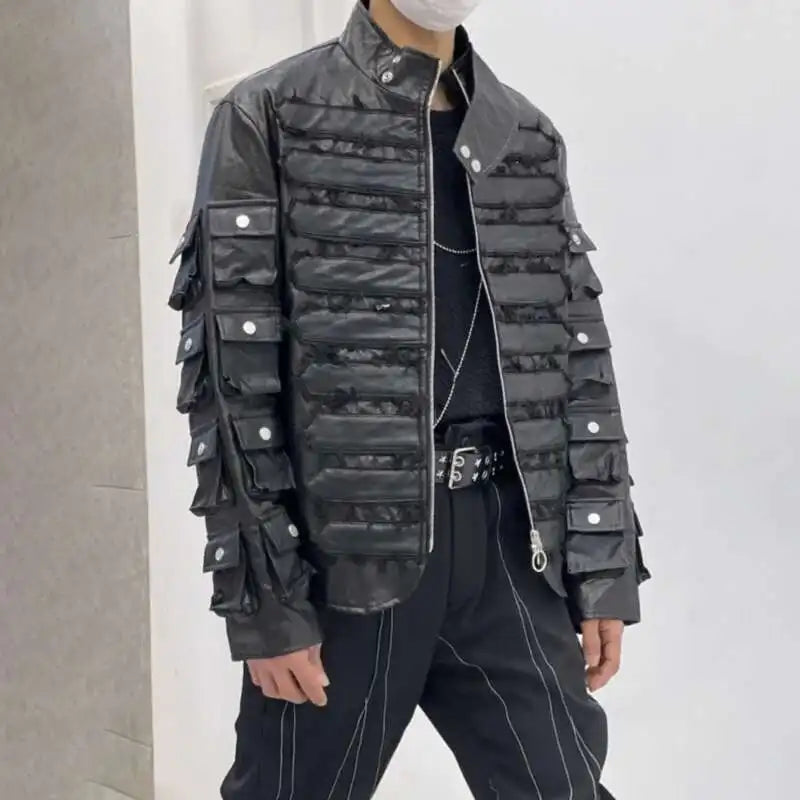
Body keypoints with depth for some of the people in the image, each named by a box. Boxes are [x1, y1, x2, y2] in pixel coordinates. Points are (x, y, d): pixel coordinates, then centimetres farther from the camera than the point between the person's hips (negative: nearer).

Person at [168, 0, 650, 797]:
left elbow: (579, 354, 12)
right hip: (344, 549, -3)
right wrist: (261, 590, -10)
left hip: (509, 542, 4)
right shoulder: (268, 117, -1)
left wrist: (605, 564, 6)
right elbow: (230, 367, -6)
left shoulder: (530, 136, 13)